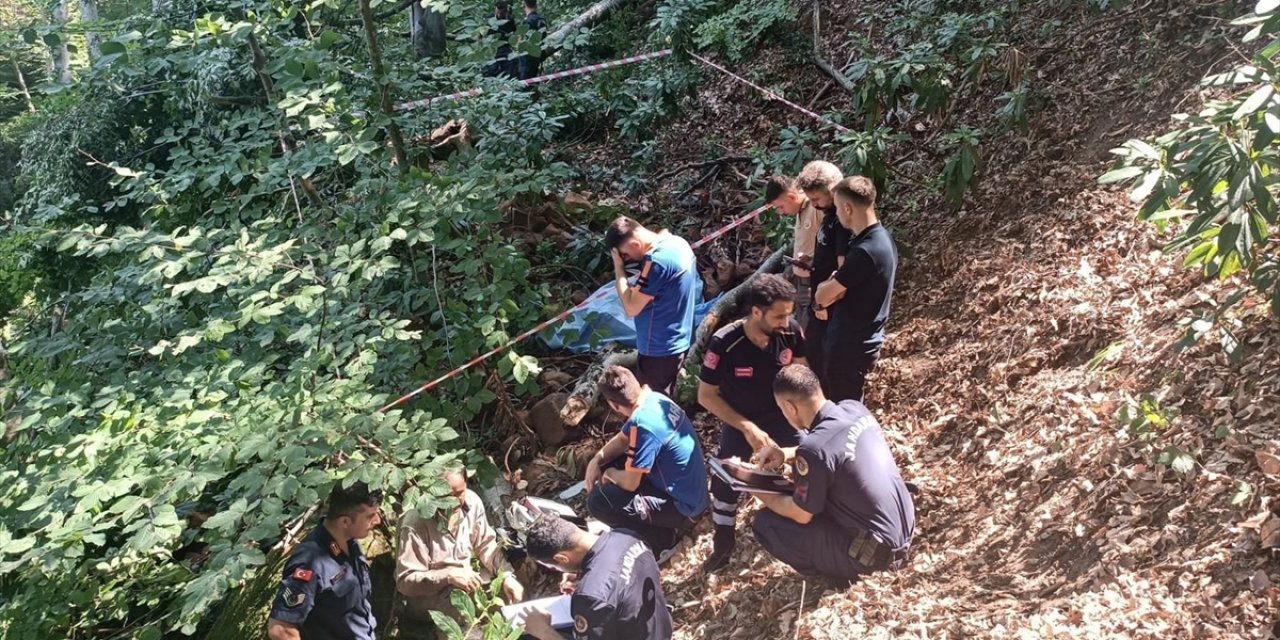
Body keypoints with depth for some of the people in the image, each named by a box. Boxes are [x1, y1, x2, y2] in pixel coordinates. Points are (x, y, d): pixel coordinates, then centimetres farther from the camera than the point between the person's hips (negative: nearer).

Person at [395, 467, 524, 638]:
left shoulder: (472, 501, -11)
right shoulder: (416, 522, -27)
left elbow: (486, 544, 2)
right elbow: (405, 581, -23)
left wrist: (507, 575, -14)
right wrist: (449, 576, -34)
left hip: (467, 579, 6)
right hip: (429, 596, -6)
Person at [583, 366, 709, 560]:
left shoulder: (644, 425, -29)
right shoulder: (654, 399, -2)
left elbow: (630, 483, -22)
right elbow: (623, 439, 13)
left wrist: (610, 474, -1)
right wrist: (596, 461, -1)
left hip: (682, 505, -9)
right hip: (689, 491, 9)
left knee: (597, 500, -15)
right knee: (608, 464, 15)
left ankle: (664, 540, 0)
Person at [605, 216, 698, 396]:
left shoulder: (657, 261, -27)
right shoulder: (677, 243, 3)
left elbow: (631, 308, -22)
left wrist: (618, 266, -17)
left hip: (659, 348, -9)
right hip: (676, 342, 9)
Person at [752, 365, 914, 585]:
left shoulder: (814, 448, -26)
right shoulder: (855, 408, -5)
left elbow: (800, 515, -12)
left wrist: (756, 489, 3)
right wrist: (787, 454, 6)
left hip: (876, 550, -8)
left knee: (765, 524, -4)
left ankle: (841, 569, 8)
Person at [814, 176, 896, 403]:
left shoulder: (865, 251, -27)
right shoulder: (879, 238, 5)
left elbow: (822, 297, -19)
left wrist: (826, 285, 2)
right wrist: (832, 285, -6)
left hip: (851, 345, -9)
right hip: (854, 340, 9)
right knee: (832, 403, 22)